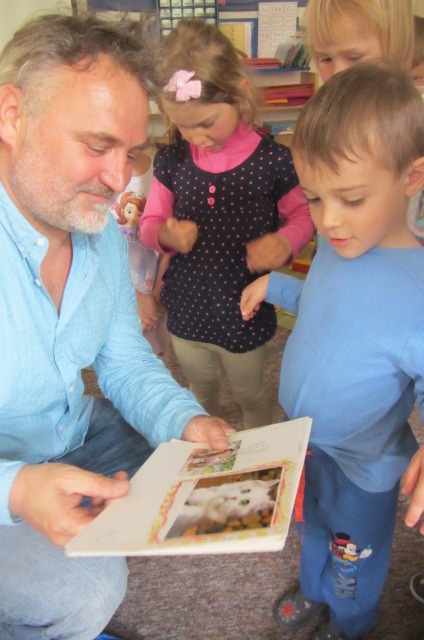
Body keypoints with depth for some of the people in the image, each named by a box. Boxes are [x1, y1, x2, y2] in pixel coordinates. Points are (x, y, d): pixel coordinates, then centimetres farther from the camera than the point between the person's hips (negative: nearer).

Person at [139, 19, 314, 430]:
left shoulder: (272, 161, -16)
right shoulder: (172, 161, -7)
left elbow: (303, 214, -4)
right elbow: (149, 224, 1)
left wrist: (285, 241, -26)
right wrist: (164, 236, -23)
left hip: (245, 318, -3)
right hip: (186, 314, 3)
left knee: (250, 396, 22)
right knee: (200, 396, 28)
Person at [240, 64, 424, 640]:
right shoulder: (334, 246, -11)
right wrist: (274, 285, 1)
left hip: (363, 468, -5)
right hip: (302, 442, 6)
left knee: (354, 564, 26)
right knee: (312, 529, 34)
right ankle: (313, 591, 64)